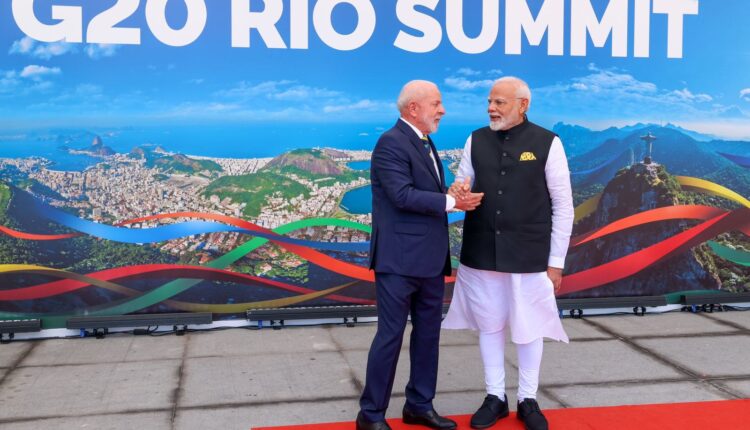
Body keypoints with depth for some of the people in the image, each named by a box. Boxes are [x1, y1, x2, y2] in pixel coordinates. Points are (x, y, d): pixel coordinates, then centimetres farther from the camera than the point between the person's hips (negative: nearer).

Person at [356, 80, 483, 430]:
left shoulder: (425, 143, 16)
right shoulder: (391, 143, -13)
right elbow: (403, 195, -22)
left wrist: (454, 194, -2)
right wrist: (451, 202, -18)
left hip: (430, 260, 9)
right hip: (399, 259, -9)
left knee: (428, 332, 14)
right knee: (391, 335, -2)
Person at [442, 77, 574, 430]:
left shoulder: (547, 143, -5)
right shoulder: (476, 140, 4)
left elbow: (563, 206, -3)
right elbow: (461, 188, 11)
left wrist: (556, 261, -4)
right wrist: (459, 192, -15)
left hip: (528, 255, -2)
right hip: (481, 254, 3)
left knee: (529, 328, 9)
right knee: (488, 325, 10)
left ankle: (528, 400, 25)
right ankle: (495, 397, 25)